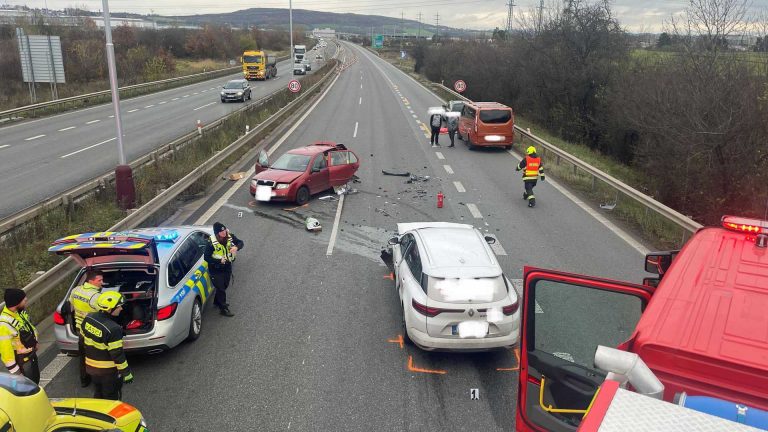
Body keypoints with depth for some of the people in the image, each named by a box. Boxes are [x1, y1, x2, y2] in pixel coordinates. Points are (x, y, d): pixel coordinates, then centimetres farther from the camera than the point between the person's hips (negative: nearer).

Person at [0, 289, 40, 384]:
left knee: (36, 379, 25)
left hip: (32, 353, 8)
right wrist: (15, 371, -22)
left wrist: (35, 342, 16)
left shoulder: (20, 311, -9)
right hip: (22, 360, -8)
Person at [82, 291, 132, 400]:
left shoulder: (88, 318, -7)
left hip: (91, 366, 7)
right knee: (111, 399, 11)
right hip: (108, 371, -7)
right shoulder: (113, 329, -30)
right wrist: (126, 373, -14)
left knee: (98, 395, 26)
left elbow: (83, 338, 9)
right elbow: (117, 354, -24)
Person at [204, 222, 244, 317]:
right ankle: (223, 309, 22)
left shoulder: (230, 236, -14)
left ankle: (217, 302, 49)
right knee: (221, 289, 5)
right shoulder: (211, 243, -27)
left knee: (224, 286, 24)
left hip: (227, 268, 6)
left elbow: (240, 242, -5)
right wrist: (219, 261, -29)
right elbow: (207, 257, -21)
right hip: (216, 270, -6)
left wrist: (236, 247, -27)